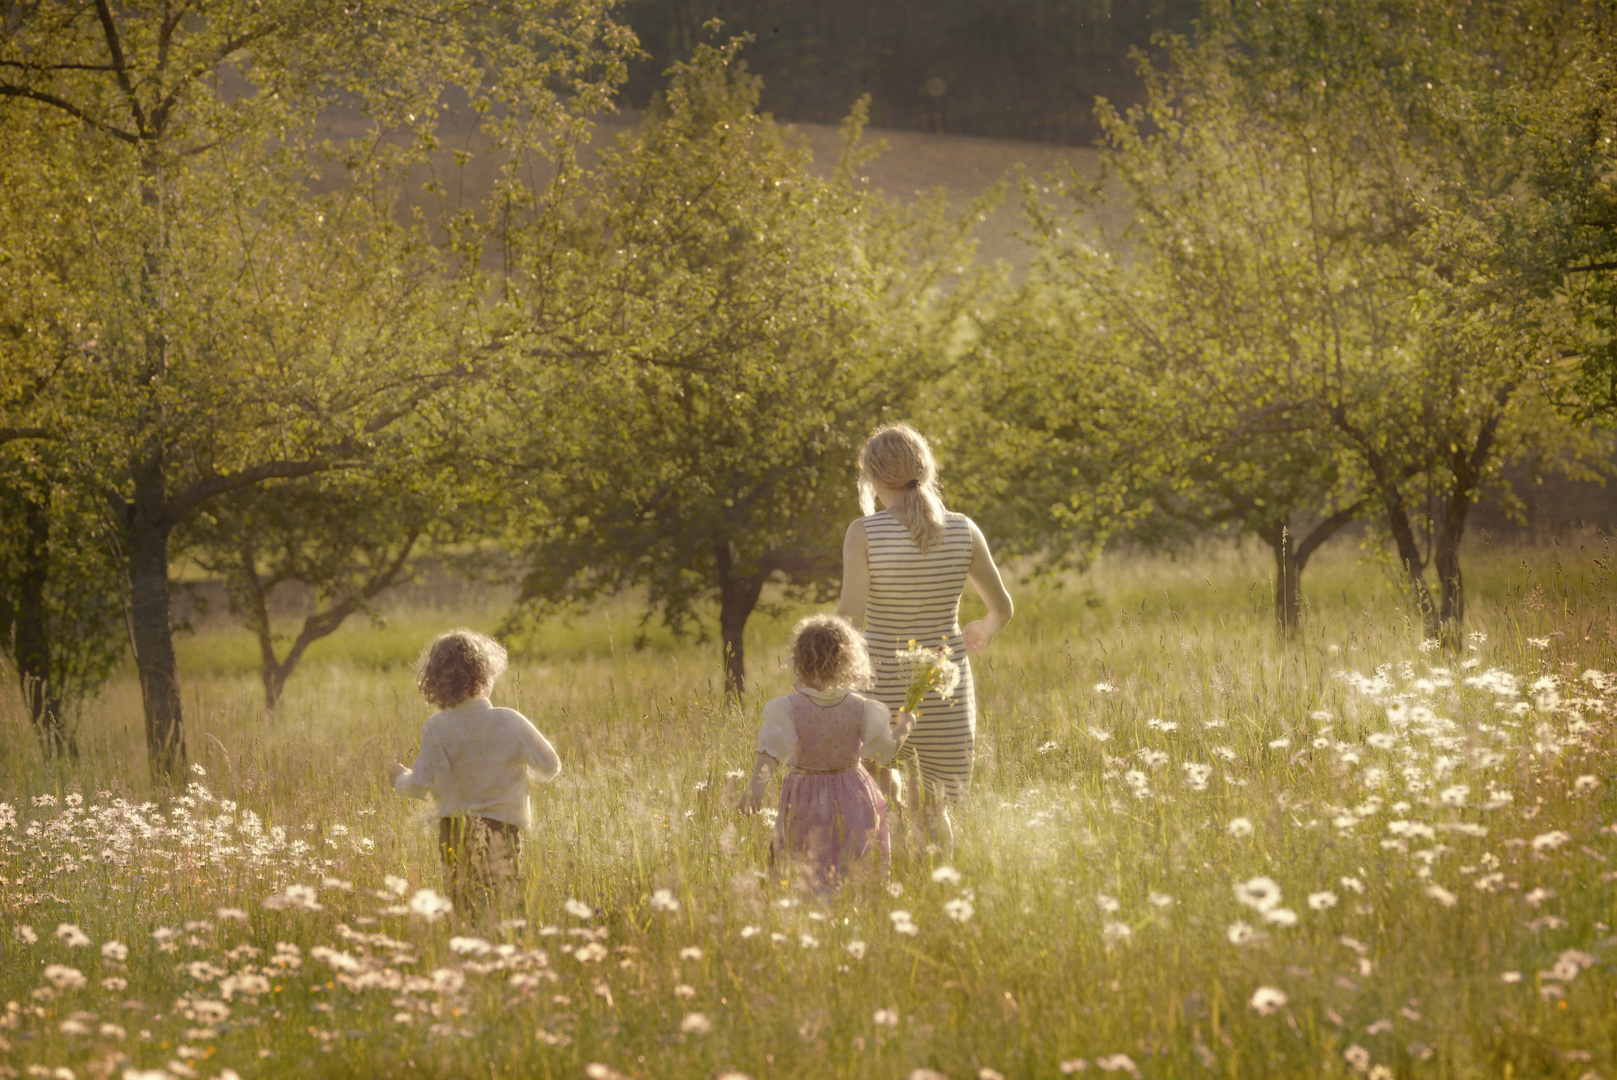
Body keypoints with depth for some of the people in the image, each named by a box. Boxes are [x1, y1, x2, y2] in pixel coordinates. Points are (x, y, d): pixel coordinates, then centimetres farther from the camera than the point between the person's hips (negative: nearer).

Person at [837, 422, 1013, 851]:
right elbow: (1003, 607, 9)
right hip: (946, 693, 2)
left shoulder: (864, 533, -11)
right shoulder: (963, 531, -3)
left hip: (883, 688, -2)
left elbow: (850, 617, -22)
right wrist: (984, 629, 31)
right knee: (932, 812, 12)